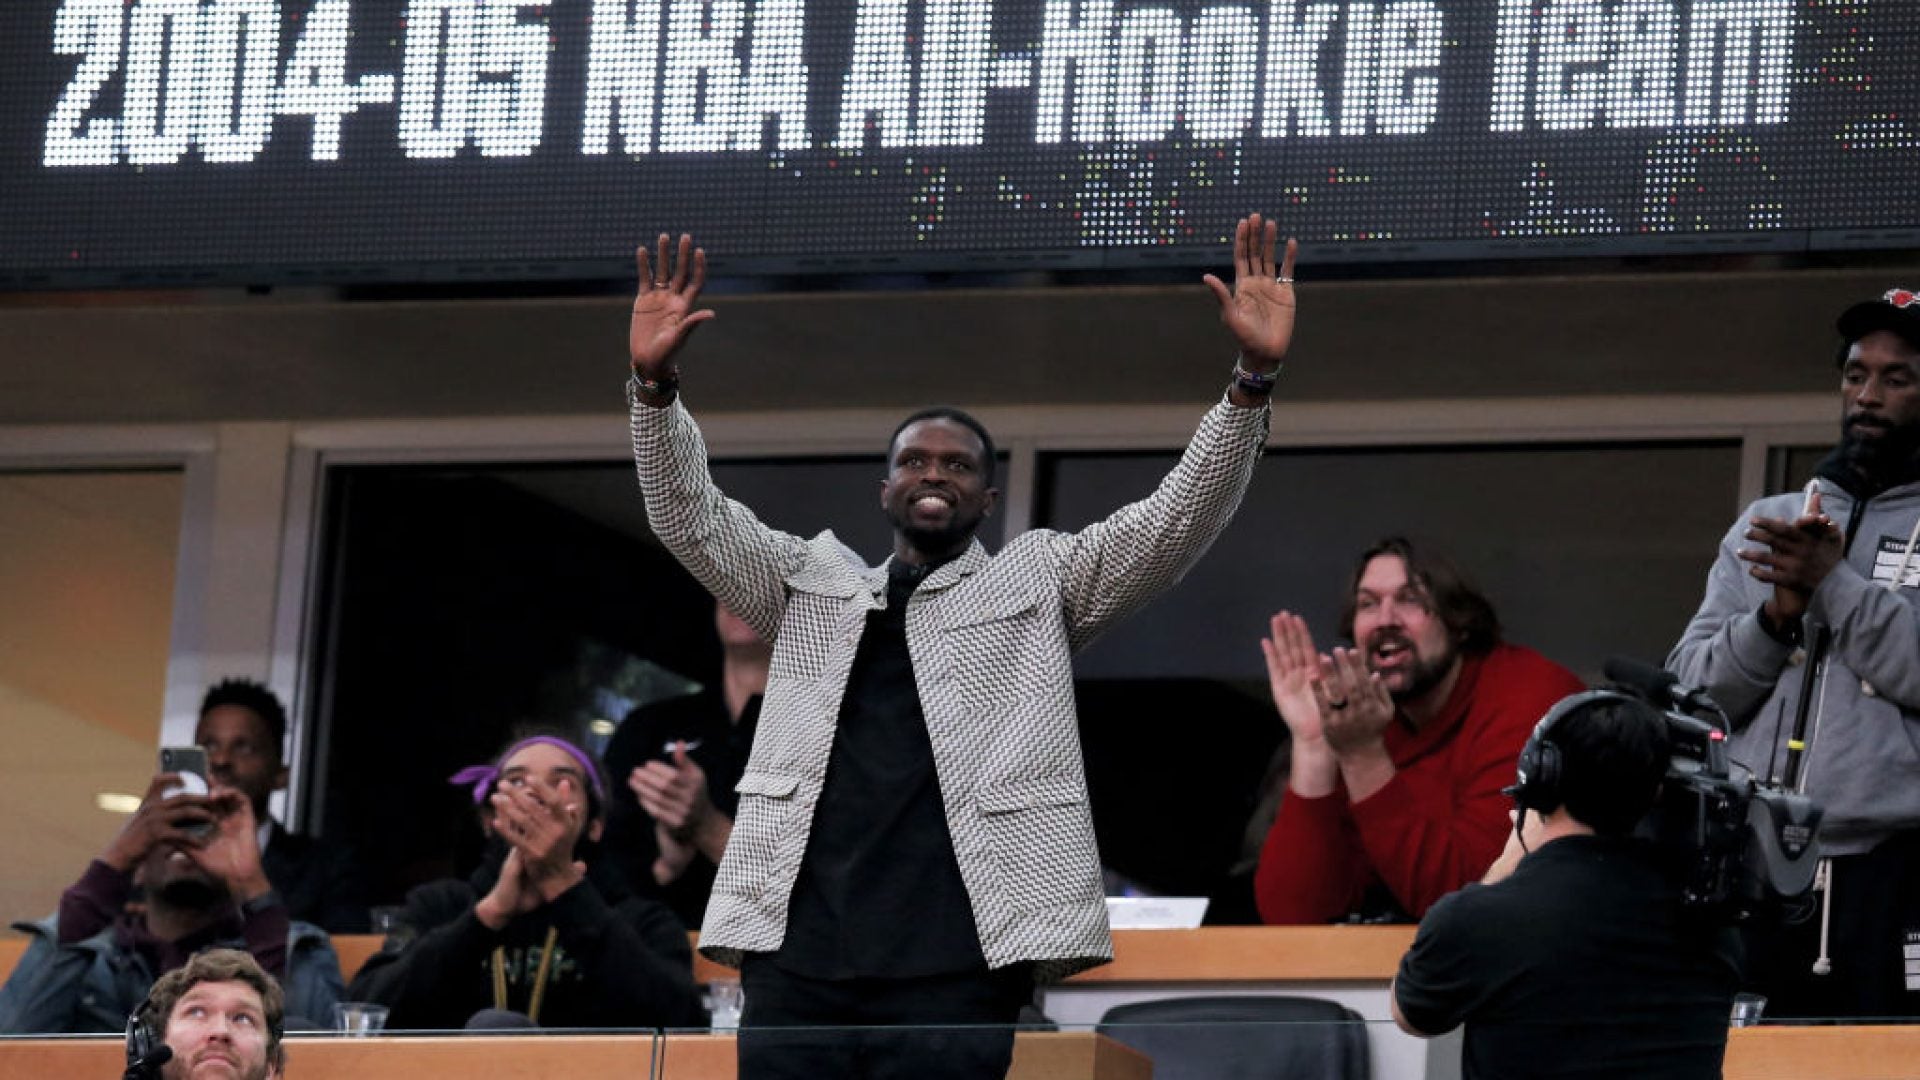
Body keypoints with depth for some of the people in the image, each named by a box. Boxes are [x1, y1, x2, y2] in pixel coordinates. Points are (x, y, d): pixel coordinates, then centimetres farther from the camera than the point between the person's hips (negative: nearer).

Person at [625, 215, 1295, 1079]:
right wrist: (656, 384, -4)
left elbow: (1182, 516, 5)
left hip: (954, 965, -2)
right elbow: (689, 516, 12)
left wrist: (1254, 377, -9)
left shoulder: (1043, 580, 15)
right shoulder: (811, 580, 22)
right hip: (795, 950, 2)